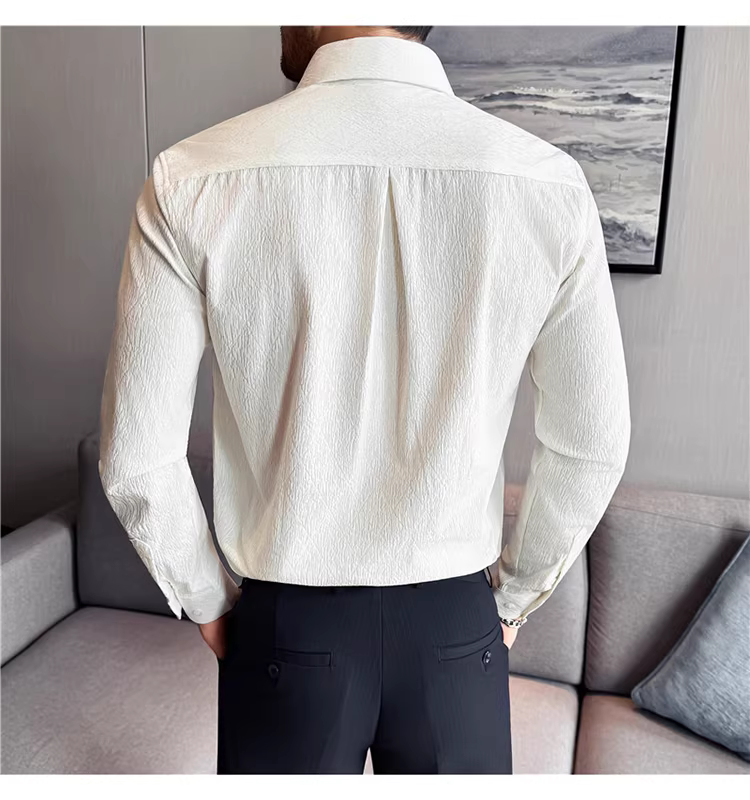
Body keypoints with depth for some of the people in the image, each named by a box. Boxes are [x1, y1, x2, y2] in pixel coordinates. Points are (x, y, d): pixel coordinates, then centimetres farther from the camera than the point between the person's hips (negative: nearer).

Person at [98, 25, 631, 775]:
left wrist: (207, 599, 6)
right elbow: (592, 448, -5)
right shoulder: (550, 184, -12)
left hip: (284, 627, 0)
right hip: (455, 629, 1)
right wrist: (511, 596, 10)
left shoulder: (192, 183, -16)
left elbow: (137, 461, -11)